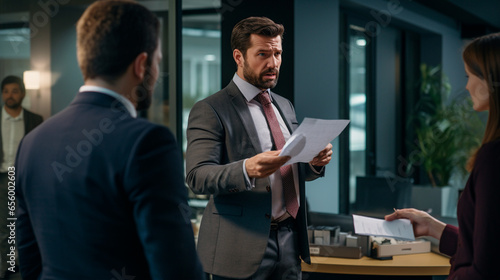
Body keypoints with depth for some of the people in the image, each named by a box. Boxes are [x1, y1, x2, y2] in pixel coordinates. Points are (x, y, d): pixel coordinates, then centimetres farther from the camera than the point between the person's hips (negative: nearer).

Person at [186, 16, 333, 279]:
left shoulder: (285, 106, 15)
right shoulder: (209, 110, -7)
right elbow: (197, 176, -17)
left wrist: (315, 162, -3)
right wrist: (247, 169, -34)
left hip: (289, 239, 6)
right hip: (243, 246, -6)